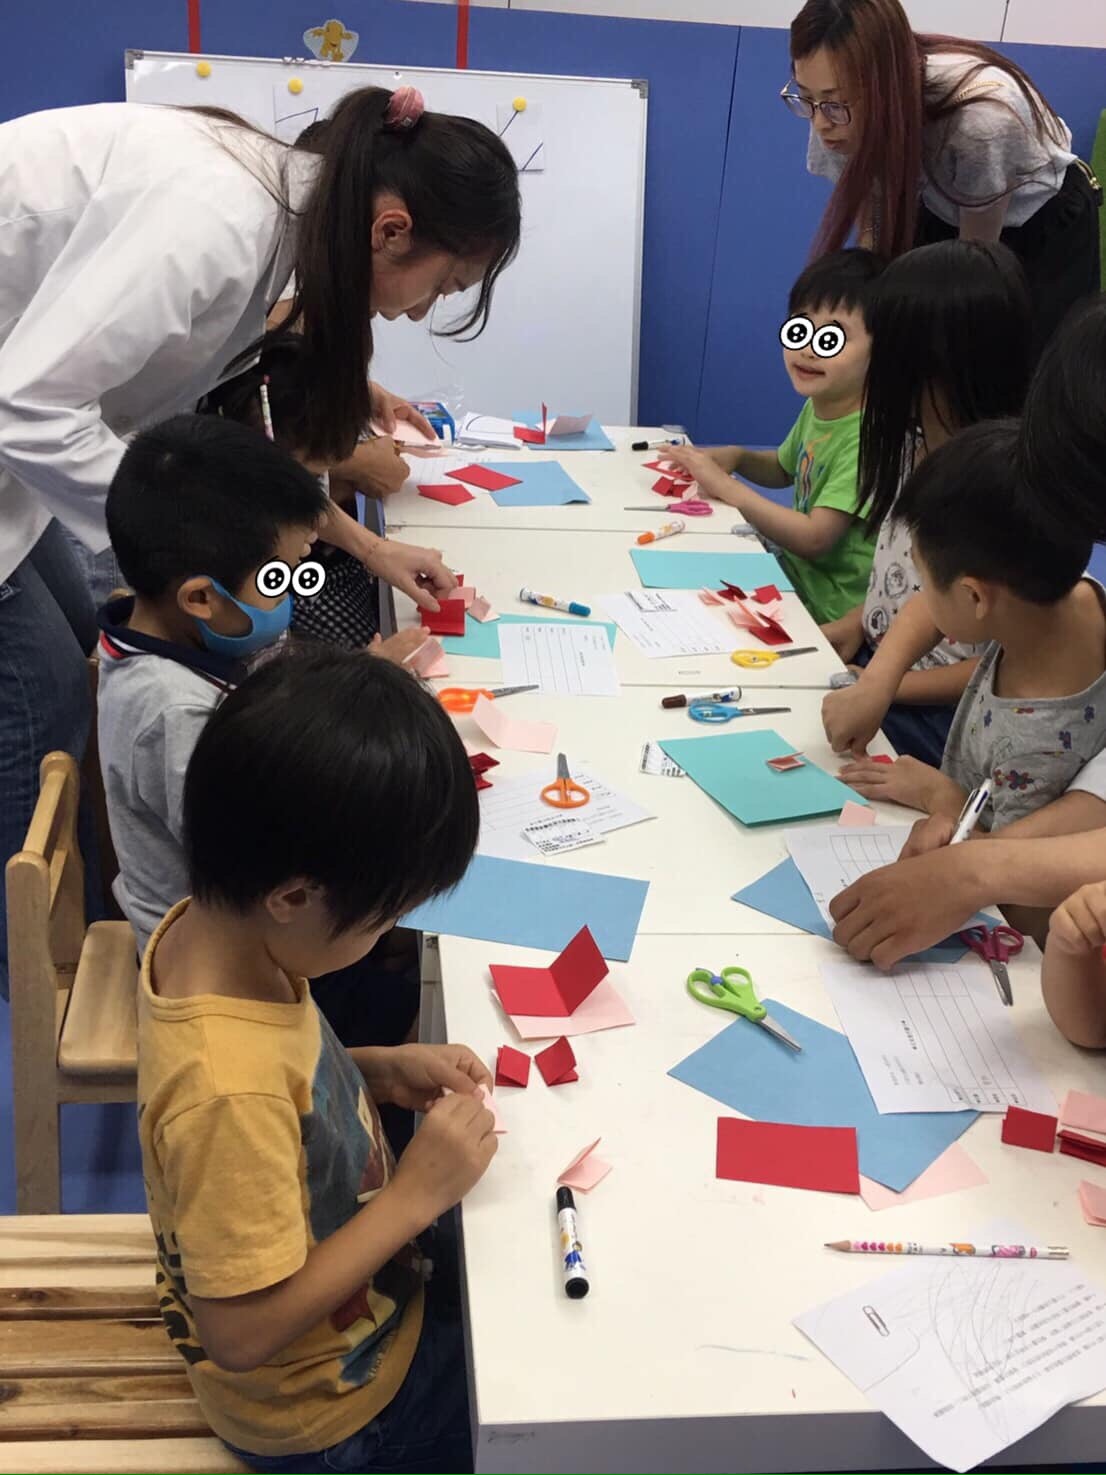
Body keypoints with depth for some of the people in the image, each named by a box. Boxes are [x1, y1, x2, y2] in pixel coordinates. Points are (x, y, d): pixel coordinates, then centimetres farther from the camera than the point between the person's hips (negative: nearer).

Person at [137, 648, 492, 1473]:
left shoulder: (211, 927, -16)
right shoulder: (230, 1094, -41)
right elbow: (243, 1332, -31)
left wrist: (379, 1071, -9)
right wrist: (415, 1195, -27)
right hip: (327, 1409, -7)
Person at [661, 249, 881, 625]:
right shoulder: (816, 408, 2)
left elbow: (813, 538, -29)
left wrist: (725, 486, -23)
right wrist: (735, 457, 2)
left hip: (828, 612, -8)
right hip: (793, 568, 8)